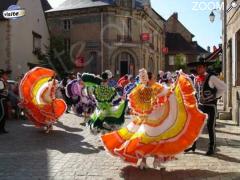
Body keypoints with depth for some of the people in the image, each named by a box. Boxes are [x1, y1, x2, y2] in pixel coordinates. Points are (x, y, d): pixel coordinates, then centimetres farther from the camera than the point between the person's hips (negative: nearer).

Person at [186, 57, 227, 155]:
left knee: (210, 126, -2)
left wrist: (216, 97, -10)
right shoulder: (196, 79, 3)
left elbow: (223, 87, -10)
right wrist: (198, 98, 10)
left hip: (211, 105, -5)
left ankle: (212, 147, 14)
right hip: (200, 104, 6)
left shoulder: (211, 78, -14)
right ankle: (193, 145, 17)